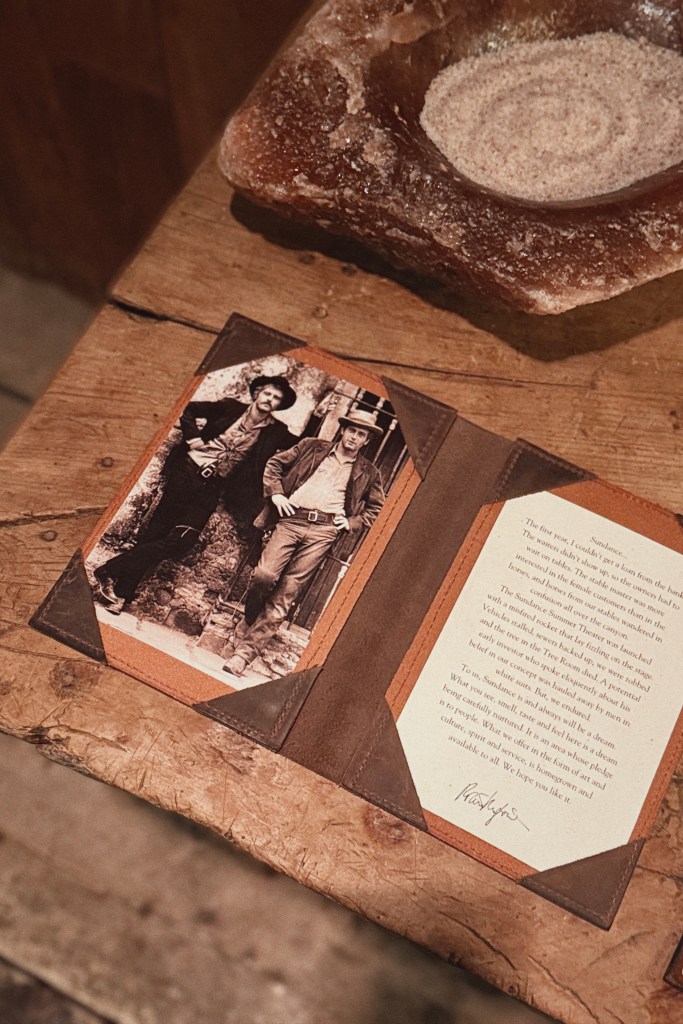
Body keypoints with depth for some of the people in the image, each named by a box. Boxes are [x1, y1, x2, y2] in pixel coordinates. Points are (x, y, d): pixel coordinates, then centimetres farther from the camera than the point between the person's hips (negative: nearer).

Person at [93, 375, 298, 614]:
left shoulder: (275, 432, 6)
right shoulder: (231, 408, 4)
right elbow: (188, 410, 8)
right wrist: (193, 438, -2)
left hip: (212, 488, 1)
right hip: (188, 471, 0)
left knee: (181, 541, -13)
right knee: (155, 531, -2)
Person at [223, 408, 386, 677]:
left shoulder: (368, 473, 16)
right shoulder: (312, 447, 16)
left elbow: (377, 509, 21)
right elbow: (275, 464, 20)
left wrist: (351, 522, 6)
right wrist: (276, 493, 5)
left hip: (324, 530, 0)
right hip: (291, 519, 0)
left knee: (285, 594, -7)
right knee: (264, 575, -19)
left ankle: (246, 650, -4)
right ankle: (248, 623, 11)